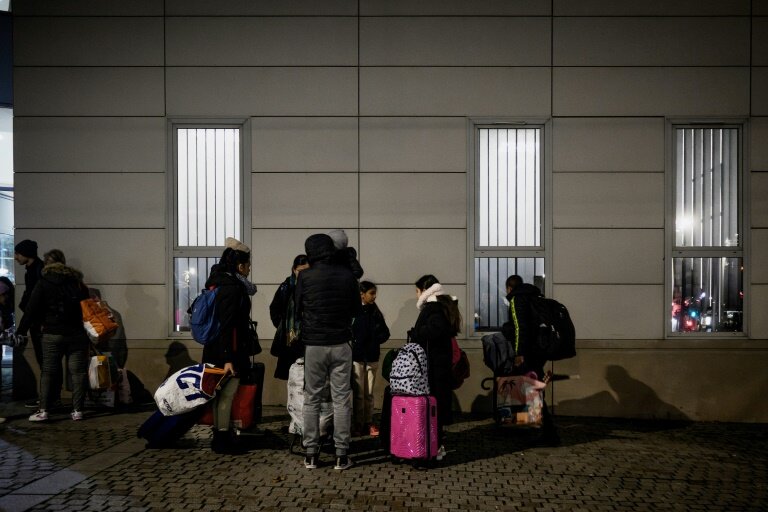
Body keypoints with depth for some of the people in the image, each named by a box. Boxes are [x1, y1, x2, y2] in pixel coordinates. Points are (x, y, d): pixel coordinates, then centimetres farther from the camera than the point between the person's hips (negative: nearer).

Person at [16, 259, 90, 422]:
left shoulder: (43, 283, 4)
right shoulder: (78, 284, 12)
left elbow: (31, 309, -1)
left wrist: (21, 331, 4)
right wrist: (90, 331, 19)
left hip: (52, 335, -1)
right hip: (77, 335, 2)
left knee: (48, 372, 6)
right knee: (78, 372, 3)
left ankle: (43, 410, 2)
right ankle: (77, 410, 3)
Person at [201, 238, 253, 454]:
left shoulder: (221, 282, 13)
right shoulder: (232, 287, -18)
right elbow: (226, 326, -23)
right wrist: (227, 358, -24)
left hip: (216, 349, 10)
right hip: (227, 350, -10)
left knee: (222, 392, 16)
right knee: (227, 392, -3)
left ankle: (220, 435, 25)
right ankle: (222, 438, 4)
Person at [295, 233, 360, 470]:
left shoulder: (305, 276, -5)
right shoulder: (347, 275, -1)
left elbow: (298, 310, 4)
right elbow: (356, 309, 8)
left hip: (313, 344, 0)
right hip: (341, 344, 1)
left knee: (312, 400, 10)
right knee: (341, 400, 5)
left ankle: (311, 454, 13)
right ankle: (341, 455, 7)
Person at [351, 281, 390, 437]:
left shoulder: (375, 313, 7)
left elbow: (385, 332, 9)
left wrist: (375, 340, -6)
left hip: (372, 357, 4)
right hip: (356, 357, -4)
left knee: (369, 393, 9)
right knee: (358, 393, 2)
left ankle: (369, 423, 16)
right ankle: (358, 424, 10)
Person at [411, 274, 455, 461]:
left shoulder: (432, 308, -13)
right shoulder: (438, 307, 16)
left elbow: (434, 329, -31)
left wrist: (414, 333, -17)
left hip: (433, 365, -10)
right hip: (439, 363, 10)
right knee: (438, 402, 14)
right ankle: (439, 443, 21)